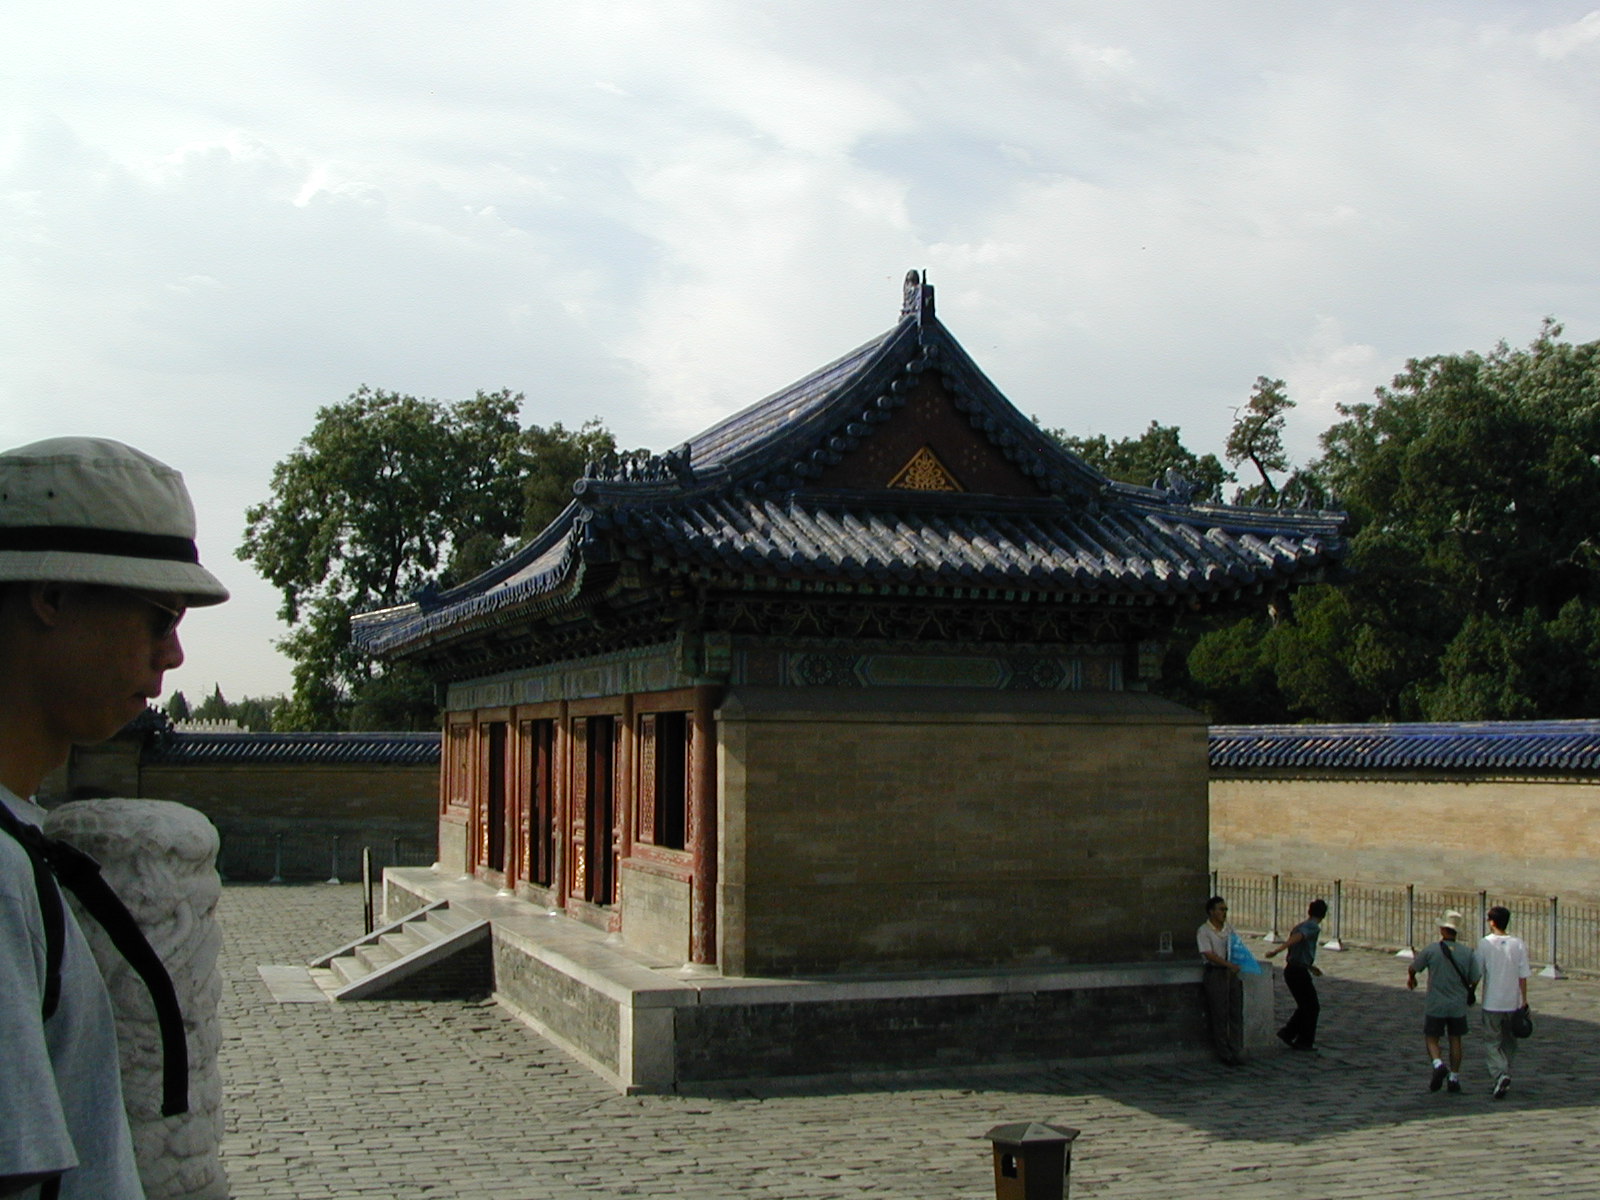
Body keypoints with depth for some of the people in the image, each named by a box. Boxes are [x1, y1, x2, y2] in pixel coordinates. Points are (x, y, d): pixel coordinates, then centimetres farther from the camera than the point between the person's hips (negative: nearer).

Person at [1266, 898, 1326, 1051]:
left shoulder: (1298, 926, 17)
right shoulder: (1314, 927, -10)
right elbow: (1296, 938, -27)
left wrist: (1311, 966, 37)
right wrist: (1277, 951, -38)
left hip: (1289, 969, 8)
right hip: (1299, 971, -8)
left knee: (1305, 1006, 19)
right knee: (1313, 1006, 5)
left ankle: (1287, 1033, 14)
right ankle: (1305, 1042, 10)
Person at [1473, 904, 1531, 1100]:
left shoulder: (1485, 944, -8)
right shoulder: (1518, 944, -3)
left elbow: (1477, 973, -3)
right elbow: (1523, 975, -3)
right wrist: (1524, 1001, 5)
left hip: (1492, 1003, -3)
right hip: (1513, 1002, 3)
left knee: (1492, 1042, 3)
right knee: (1509, 1042, 19)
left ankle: (1501, 1074, -17)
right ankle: (1504, 1076, 24)